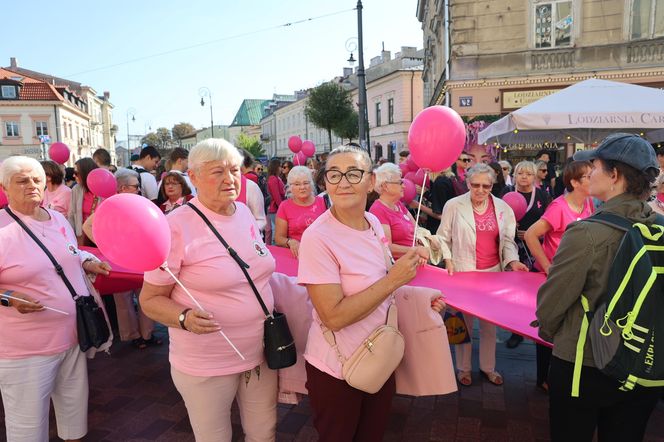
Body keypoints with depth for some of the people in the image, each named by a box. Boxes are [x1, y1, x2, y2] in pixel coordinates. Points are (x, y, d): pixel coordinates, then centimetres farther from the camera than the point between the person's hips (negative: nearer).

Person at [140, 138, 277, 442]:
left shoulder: (245, 213, 0)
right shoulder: (176, 226, -19)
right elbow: (150, 300, -13)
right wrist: (185, 318, -29)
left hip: (260, 353, 6)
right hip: (207, 365, -5)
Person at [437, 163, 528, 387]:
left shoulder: (503, 208, 2)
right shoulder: (454, 205, -6)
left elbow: (507, 240, 6)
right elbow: (443, 238, 2)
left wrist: (512, 260, -10)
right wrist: (448, 260, -10)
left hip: (493, 272, 3)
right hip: (463, 271, -2)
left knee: (490, 322, 12)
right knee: (464, 321, 9)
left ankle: (488, 366, 29)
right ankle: (463, 367, 25)